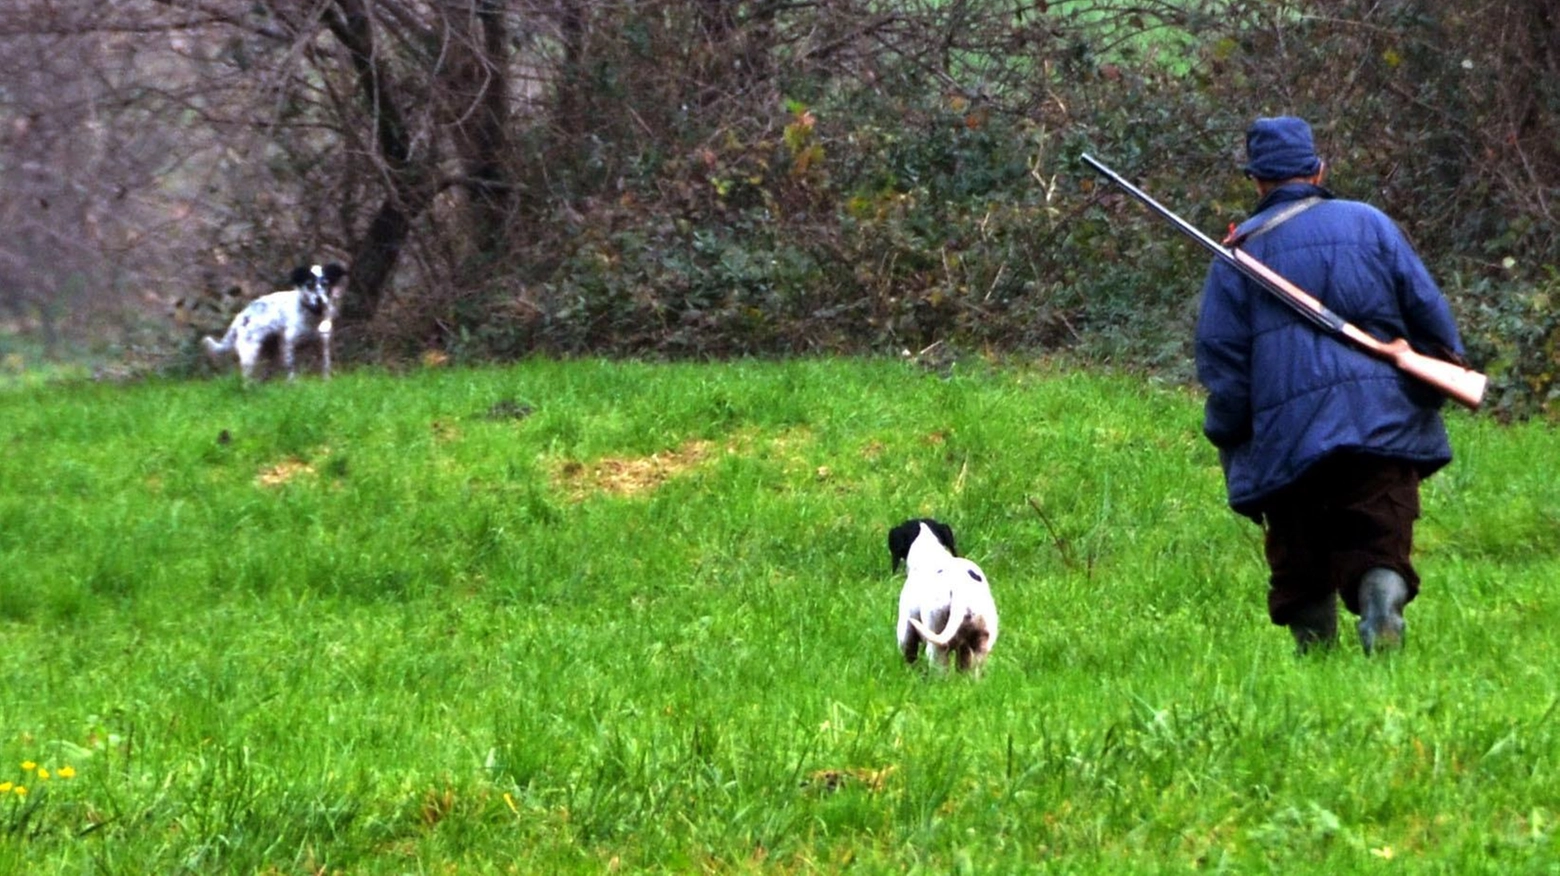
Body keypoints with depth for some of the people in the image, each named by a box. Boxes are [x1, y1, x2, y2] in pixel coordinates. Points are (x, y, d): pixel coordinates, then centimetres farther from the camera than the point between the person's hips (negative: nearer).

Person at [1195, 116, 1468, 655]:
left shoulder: (1239, 251, 7)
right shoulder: (1368, 224, 9)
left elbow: (1219, 355, 4)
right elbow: (1428, 310, 8)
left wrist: (1225, 434, 13)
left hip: (1284, 439, 0)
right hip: (1383, 423, 0)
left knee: (1300, 570, 10)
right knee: (1379, 545, -4)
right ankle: (1383, 599, -32)